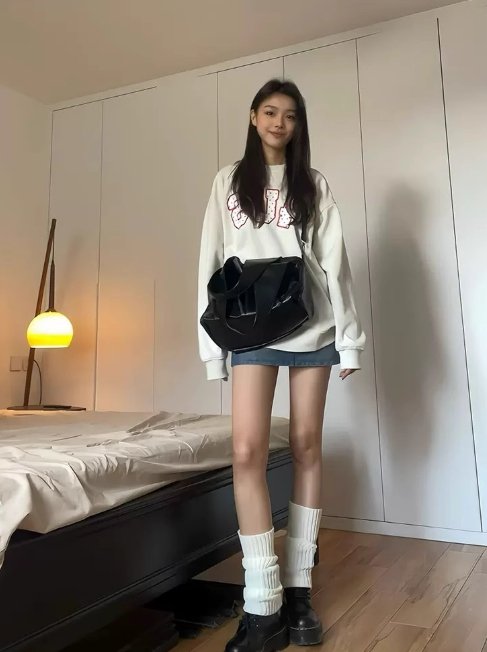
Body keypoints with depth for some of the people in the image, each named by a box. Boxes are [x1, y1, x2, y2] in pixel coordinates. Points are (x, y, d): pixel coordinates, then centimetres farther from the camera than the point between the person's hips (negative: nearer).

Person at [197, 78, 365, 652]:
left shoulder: (313, 185, 12)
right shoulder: (229, 181, 12)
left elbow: (334, 261, 6)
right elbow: (211, 262, 7)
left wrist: (349, 336, 0)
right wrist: (213, 342, 0)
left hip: (312, 327, 1)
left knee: (306, 447, 3)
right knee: (247, 452, -13)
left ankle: (298, 587, 16)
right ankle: (263, 606, -2)